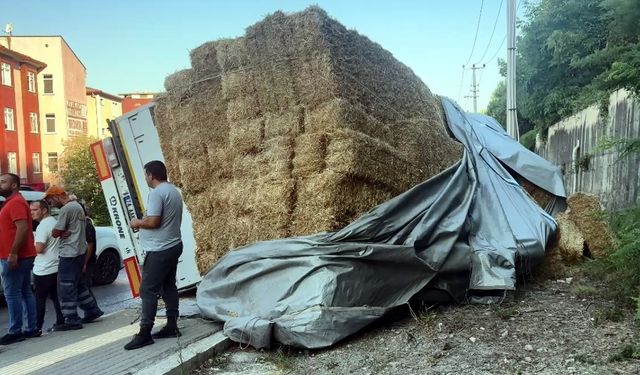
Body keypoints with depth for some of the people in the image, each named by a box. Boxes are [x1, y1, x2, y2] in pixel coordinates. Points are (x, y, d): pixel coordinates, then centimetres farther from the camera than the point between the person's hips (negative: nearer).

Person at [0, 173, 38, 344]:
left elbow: (22, 228, -23)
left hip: (15, 257, -10)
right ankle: (32, 329, 13)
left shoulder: (15, 203, -12)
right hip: (23, 256, 10)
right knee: (25, 293, 10)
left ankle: (15, 332, -3)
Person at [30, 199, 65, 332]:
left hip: (43, 271, -9)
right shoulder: (54, 222, 13)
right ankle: (61, 322, 14)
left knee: (39, 300, -1)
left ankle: (37, 327, 4)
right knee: (56, 297, 12)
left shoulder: (43, 225, -16)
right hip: (56, 268, 9)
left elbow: (39, 248, -23)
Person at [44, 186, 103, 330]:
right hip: (79, 251, 10)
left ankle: (72, 320, -1)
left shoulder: (66, 209, -16)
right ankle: (92, 310, 24)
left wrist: (61, 232, 3)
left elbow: (55, 233, -16)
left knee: (66, 287, -4)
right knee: (78, 283, 19)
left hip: (69, 254, -10)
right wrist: (65, 232, -3)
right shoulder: (77, 206, 14)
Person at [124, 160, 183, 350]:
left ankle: (145, 333, -3)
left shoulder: (156, 193, -17)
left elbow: (153, 221, -25)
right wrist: (144, 221, 18)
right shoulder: (174, 191, 14)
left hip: (159, 250, -10)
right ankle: (172, 326, 18)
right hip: (173, 245, 10)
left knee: (148, 290, -5)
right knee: (169, 287, 13)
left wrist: (137, 223, -6)